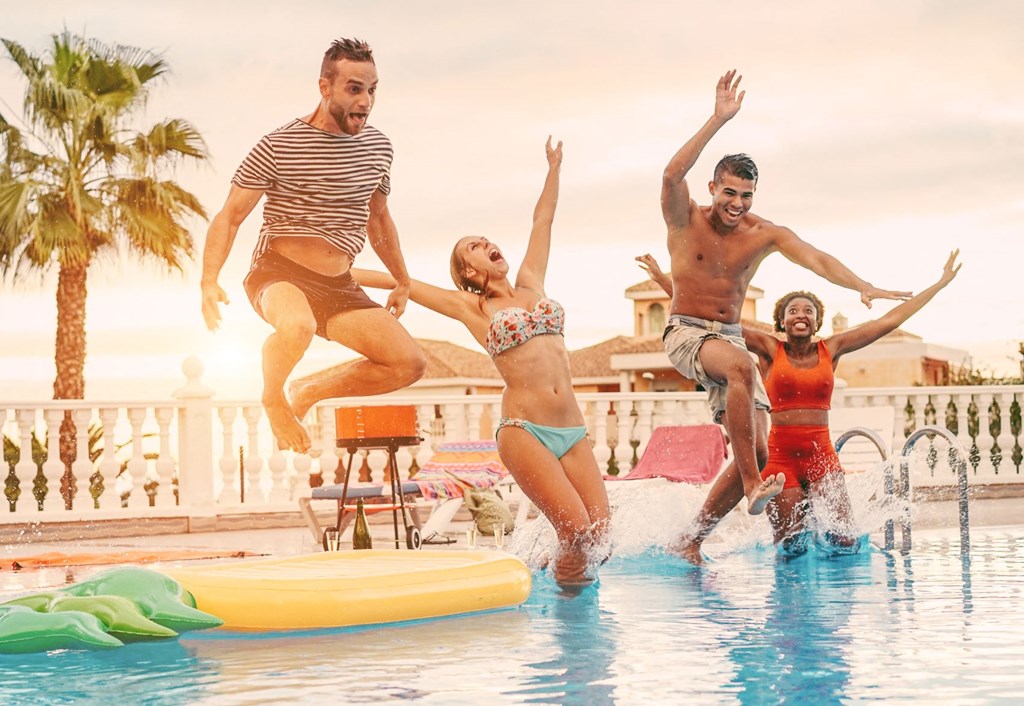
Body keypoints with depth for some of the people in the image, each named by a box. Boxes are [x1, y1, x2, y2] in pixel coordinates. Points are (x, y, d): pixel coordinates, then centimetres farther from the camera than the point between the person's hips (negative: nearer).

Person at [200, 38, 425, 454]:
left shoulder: (378, 147, 5)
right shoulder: (278, 147, -12)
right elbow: (230, 217, -10)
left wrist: (402, 280, 26)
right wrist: (209, 282, -23)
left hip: (338, 287, 6)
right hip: (278, 274, -5)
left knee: (409, 364, -8)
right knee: (297, 325, -41)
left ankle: (311, 391, 14)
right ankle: (273, 398, -6)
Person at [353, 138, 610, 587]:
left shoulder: (531, 284, 19)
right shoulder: (470, 308, 8)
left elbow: (543, 219, 27)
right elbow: (400, 282, 10)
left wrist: (554, 165, 34)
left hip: (572, 431, 5)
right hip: (524, 429, -5)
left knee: (598, 533, -5)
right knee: (577, 529, -17)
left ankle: (568, 563, 26)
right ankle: (564, 583, 11)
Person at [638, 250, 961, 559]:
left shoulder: (831, 349, 7)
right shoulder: (769, 349, 2)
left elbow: (890, 321, 9)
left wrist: (940, 284, 10)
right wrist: (664, 281, -5)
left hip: (822, 454, 2)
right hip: (779, 454, -2)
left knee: (845, 541, -5)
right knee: (792, 547, -2)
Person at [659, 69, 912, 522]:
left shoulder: (764, 234, 2)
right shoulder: (686, 221, -6)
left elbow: (815, 258, -12)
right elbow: (673, 174, -26)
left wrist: (863, 287, -30)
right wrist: (718, 120, -32)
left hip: (730, 337, 5)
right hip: (686, 334, -5)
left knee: (759, 451, -8)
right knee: (742, 366, -38)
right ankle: (753, 485, -39)